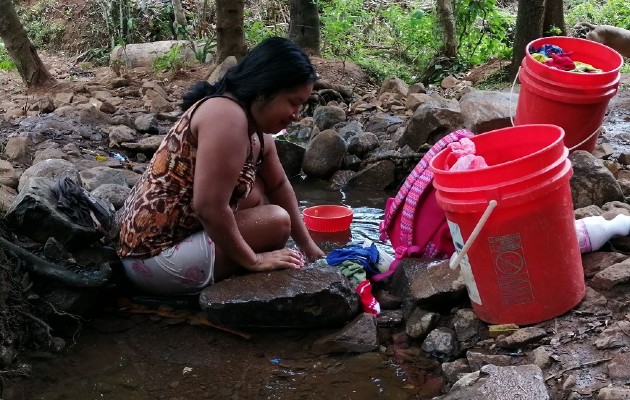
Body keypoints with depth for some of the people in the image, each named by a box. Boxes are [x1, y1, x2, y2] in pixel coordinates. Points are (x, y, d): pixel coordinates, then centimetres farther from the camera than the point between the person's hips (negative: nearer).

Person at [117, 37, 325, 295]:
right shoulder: (227, 117, -22)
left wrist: (308, 246, 25)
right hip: (158, 257, -10)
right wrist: (252, 260, -17)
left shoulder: (257, 128, 9)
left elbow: (279, 186, 25)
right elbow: (209, 208, -29)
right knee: (276, 220, -10)